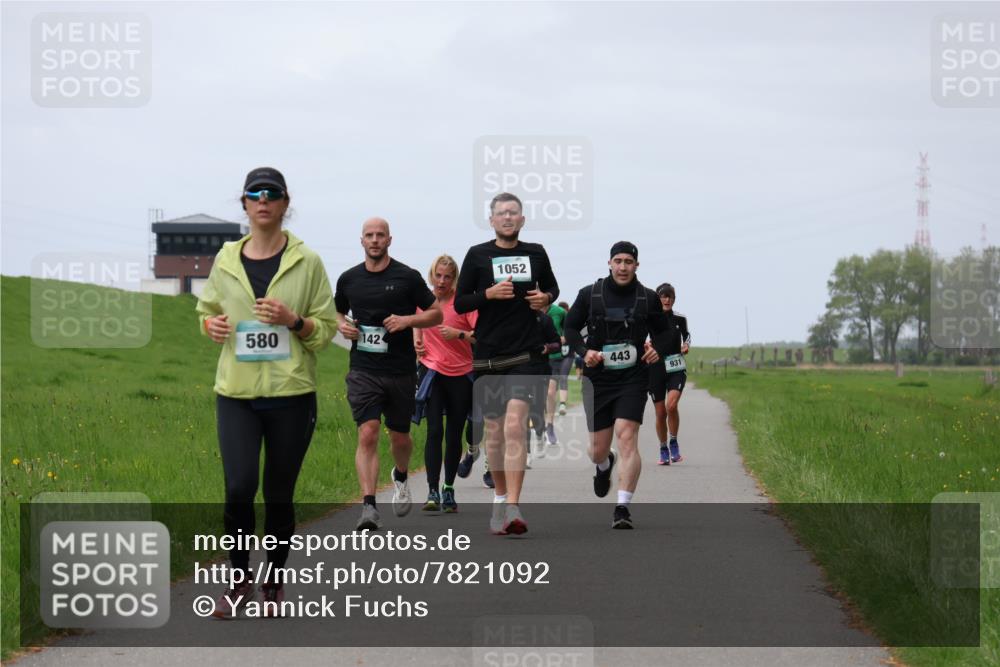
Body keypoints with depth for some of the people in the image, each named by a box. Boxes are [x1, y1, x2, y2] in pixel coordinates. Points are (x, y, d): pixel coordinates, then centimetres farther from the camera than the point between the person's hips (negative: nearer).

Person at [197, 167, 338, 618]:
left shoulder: (306, 262, 0)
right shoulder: (226, 260, 6)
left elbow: (327, 328, 3)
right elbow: (207, 310, 21)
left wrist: (293, 321, -16)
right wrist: (211, 325, -2)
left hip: (291, 394, -1)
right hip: (236, 393, 1)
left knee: (279, 495, 6)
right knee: (239, 487, -11)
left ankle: (273, 584, 24)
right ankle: (240, 579, 9)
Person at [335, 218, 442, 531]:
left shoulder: (408, 277, -1)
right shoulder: (348, 279, 6)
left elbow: (436, 314, 4)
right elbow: (337, 311, 23)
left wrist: (407, 320, -14)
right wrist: (342, 325, 0)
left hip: (401, 372, 0)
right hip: (363, 371, 0)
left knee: (399, 437, 13)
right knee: (367, 434, -15)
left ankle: (401, 477, 46)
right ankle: (369, 507, -19)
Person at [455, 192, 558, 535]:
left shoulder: (535, 253, 9)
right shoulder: (477, 255, 4)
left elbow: (551, 288, 25)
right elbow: (459, 303, 3)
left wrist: (546, 298, 2)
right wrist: (488, 294, -14)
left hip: (527, 354, -1)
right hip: (488, 355, 1)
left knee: (515, 426, -16)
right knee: (493, 430, 9)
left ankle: (512, 508, -21)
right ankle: (500, 497, 29)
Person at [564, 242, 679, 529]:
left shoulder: (648, 298, 3)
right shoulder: (589, 294, 2)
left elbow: (663, 332, 14)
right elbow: (570, 327, 9)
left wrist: (658, 349, -8)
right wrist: (583, 351, -9)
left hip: (633, 379, -1)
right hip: (597, 379, 1)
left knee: (627, 437, -18)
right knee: (598, 449, 7)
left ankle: (623, 508, -17)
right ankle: (604, 466, 48)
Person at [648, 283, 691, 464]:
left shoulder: (679, 319, 3)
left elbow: (686, 334, 22)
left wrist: (686, 344, 2)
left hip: (676, 369, 0)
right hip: (656, 368, 0)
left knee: (671, 405, -22)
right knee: (660, 413, 3)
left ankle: (673, 443, -3)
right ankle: (663, 450, 20)